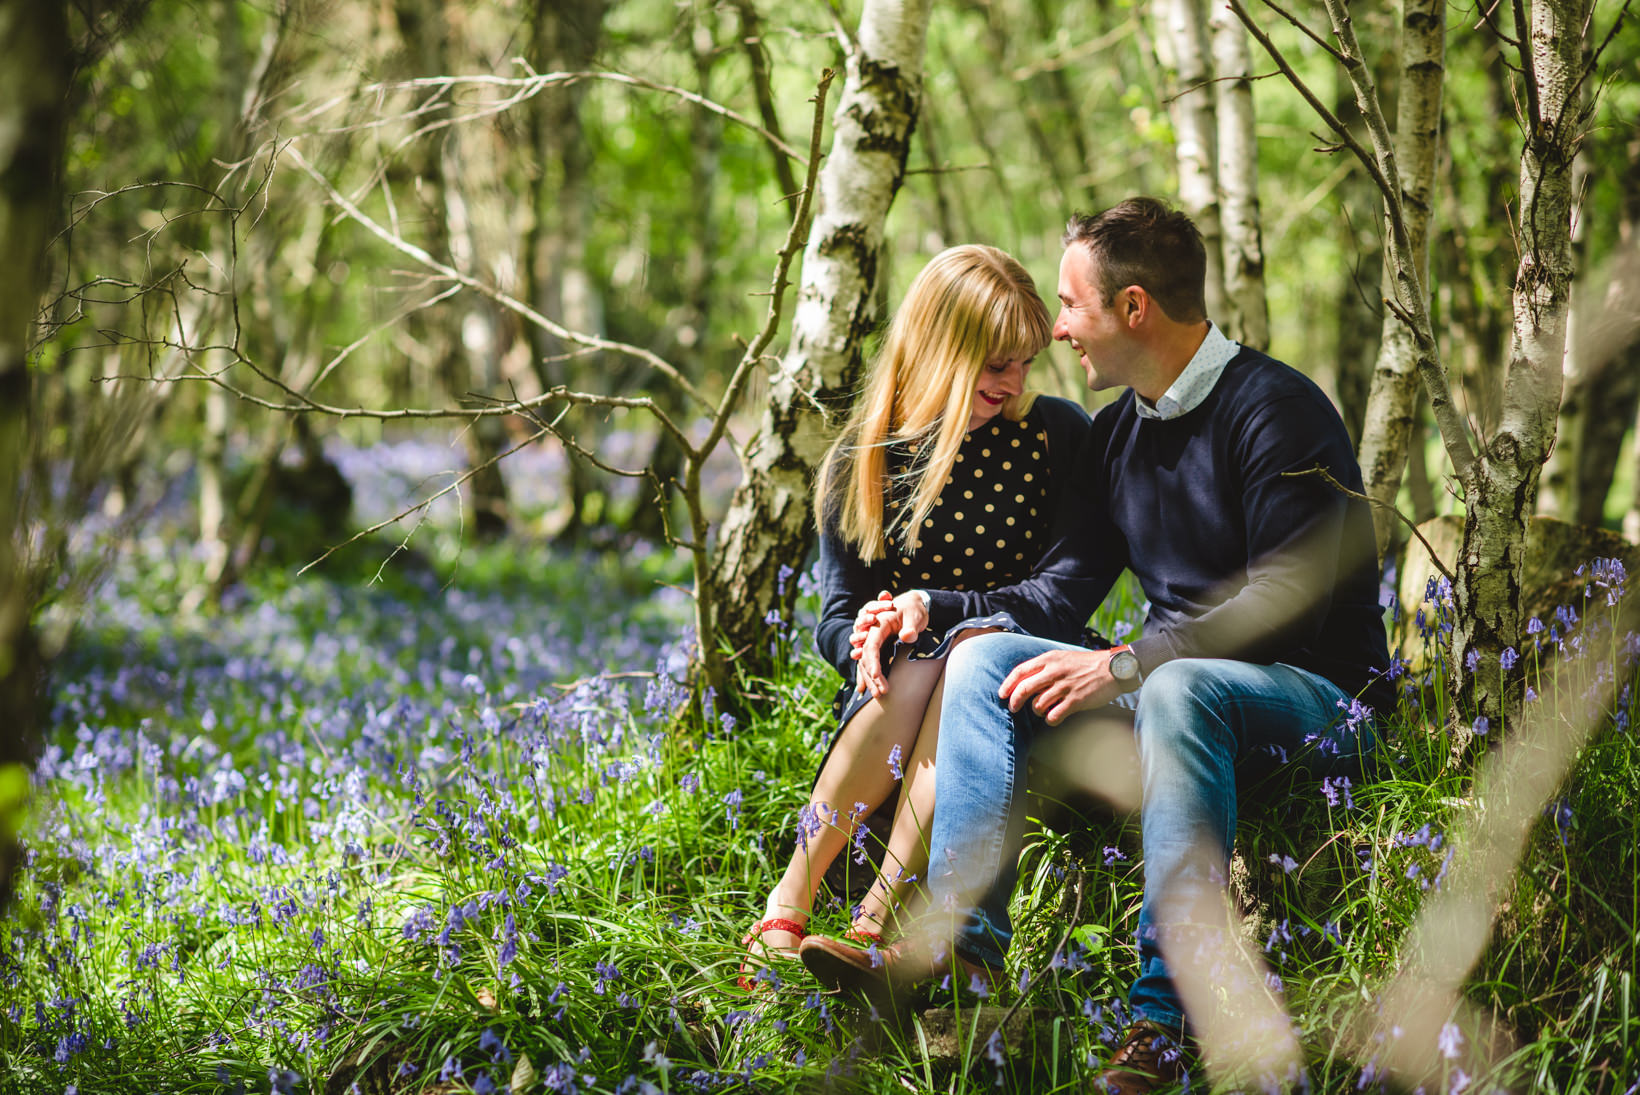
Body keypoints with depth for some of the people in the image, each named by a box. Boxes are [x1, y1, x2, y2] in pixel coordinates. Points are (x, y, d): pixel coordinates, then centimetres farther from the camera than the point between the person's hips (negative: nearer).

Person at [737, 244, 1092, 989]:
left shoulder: (1058, 437, 2)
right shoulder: (864, 462, 3)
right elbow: (837, 622, 4)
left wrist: (986, 628, -20)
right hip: (891, 695, 1)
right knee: (917, 670, -34)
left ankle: (878, 920, -43)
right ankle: (789, 905, -38)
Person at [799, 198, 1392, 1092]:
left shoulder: (1274, 409, -13)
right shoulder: (1119, 429, 13)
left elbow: (1283, 607, -22)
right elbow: (1061, 591, 17)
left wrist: (1124, 665, -27)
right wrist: (934, 606, 3)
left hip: (1317, 697, -8)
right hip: (1169, 678, 8)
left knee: (1180, 689, -39)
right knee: (985, 657, -9)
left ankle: (1166, 1010, -42)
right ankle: (959, 945, -23)